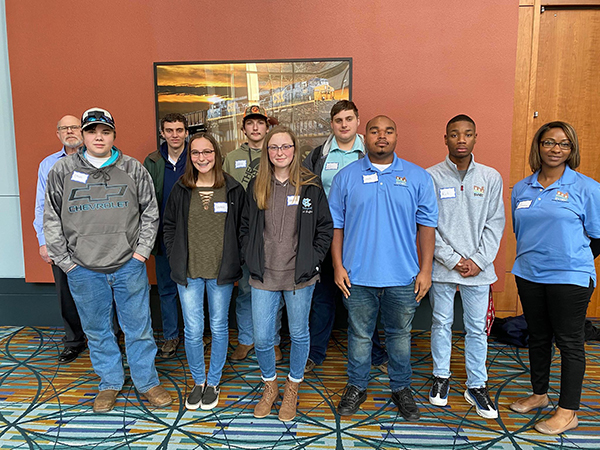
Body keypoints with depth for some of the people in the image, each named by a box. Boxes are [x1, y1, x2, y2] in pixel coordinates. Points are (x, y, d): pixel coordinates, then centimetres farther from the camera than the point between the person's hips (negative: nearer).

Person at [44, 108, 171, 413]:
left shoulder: (133, 169, 2)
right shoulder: (62, 170, 2)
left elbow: (150, 213, 6)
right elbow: (51, 219, 5)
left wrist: (141, 251, -2)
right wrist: (65, 261, -1)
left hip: (129, 266, -1)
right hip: (83, 270, 1)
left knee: (139, 328, 8)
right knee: (97, 330, 14)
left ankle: (147, 382, 26)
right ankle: (110, 383, 33)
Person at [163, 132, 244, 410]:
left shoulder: (233, 189, -2)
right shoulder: (181, 190, 2)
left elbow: (242, 228, 4)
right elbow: (169, 227, 9)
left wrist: (234, 260, -2)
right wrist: (175, 260, 1)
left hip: (221, 272, 0)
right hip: (189, 272, 1)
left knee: (219, 327, 11)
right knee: (193, 330, 5)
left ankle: (213, 383, 30)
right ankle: (198, 381, 28)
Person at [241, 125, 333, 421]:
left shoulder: (310, 186, -3)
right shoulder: (256, 187, 4)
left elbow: (325, 227, 1)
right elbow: (246, 227, 11)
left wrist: (312, 260, -6)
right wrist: (251, 260, 1)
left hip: (299, 276, -1)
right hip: (263, 276, 2)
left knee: (299, 333, 13)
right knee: (262, 338, 6)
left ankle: (293, 388, 36)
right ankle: (270, 386, 34)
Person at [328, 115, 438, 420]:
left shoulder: (418, 177, 2)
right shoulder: (346, 176, 2)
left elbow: (427, 224, 2)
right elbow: (335, 224, 4)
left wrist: (425, 269, -3)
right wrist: (338, 266, -2)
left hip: (402, 277, 1)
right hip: (357, 275, 0)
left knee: (399, 334, 15)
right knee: (359, 334, 13)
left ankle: (401, 388, 34)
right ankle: (356, 386, 32)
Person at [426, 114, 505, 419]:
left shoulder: (491, 177, 3)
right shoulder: (430, 177, -3)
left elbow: (495, 223, 3)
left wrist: (479, 260, -7)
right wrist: (452, 259, -10)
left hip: (479, 268, 1)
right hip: (441, 267, -1)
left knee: (477, 328, 10)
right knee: (442, 324, 12)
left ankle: (476, 385, 25)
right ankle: (441, 377, 31)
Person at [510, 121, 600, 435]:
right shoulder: (521, 189, 6)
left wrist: (570, 256, 1)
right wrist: (531, 256, 13)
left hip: (569, 277, -4)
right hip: (529, 275, 5)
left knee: (569, 342, 5)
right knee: (538, 337, 17)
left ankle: (568, 411, 17)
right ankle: (539, 394, 34)